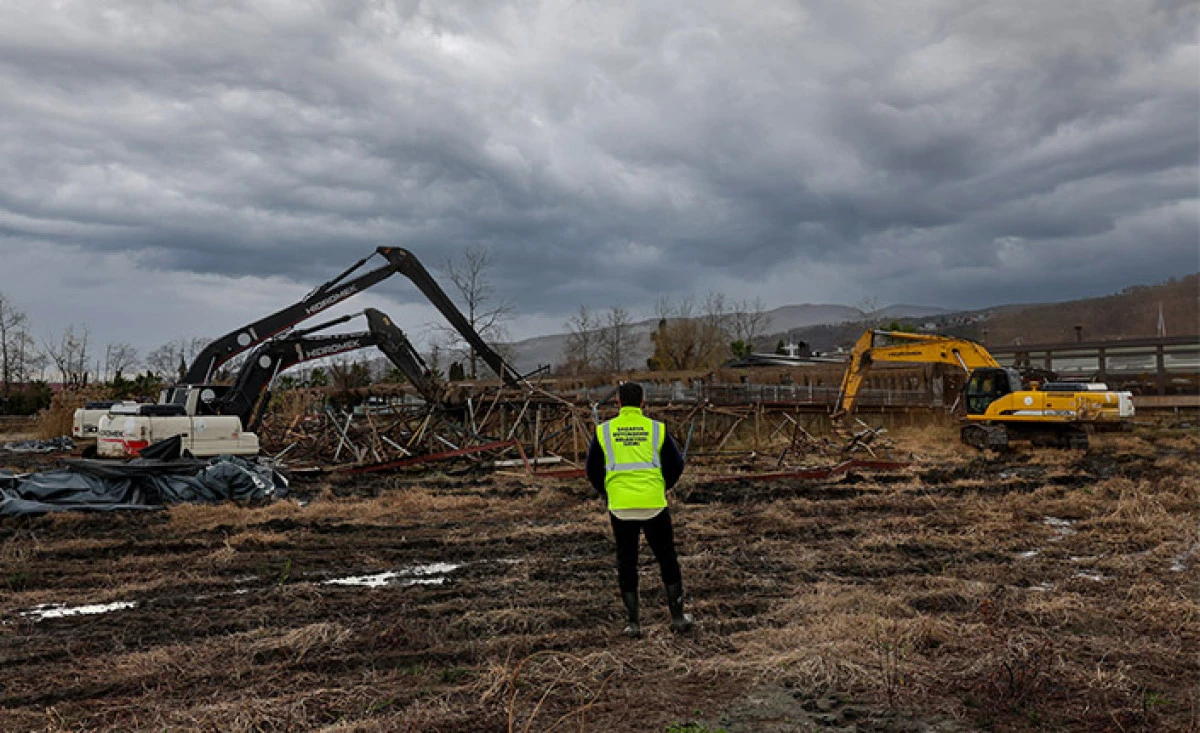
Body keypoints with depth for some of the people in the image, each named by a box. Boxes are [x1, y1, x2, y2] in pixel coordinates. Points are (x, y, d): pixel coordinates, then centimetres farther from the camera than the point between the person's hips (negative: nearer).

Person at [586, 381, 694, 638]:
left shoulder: (603, 431, 3)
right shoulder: (657, 429, 2)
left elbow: (592, 470, 6)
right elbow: (676, 465, 4)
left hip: (620, 507, 0)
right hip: (655, 505, 0)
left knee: (626, 563, 12)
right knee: (667, 559, 15)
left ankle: (632, 623, 15)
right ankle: (678, 617, 21)